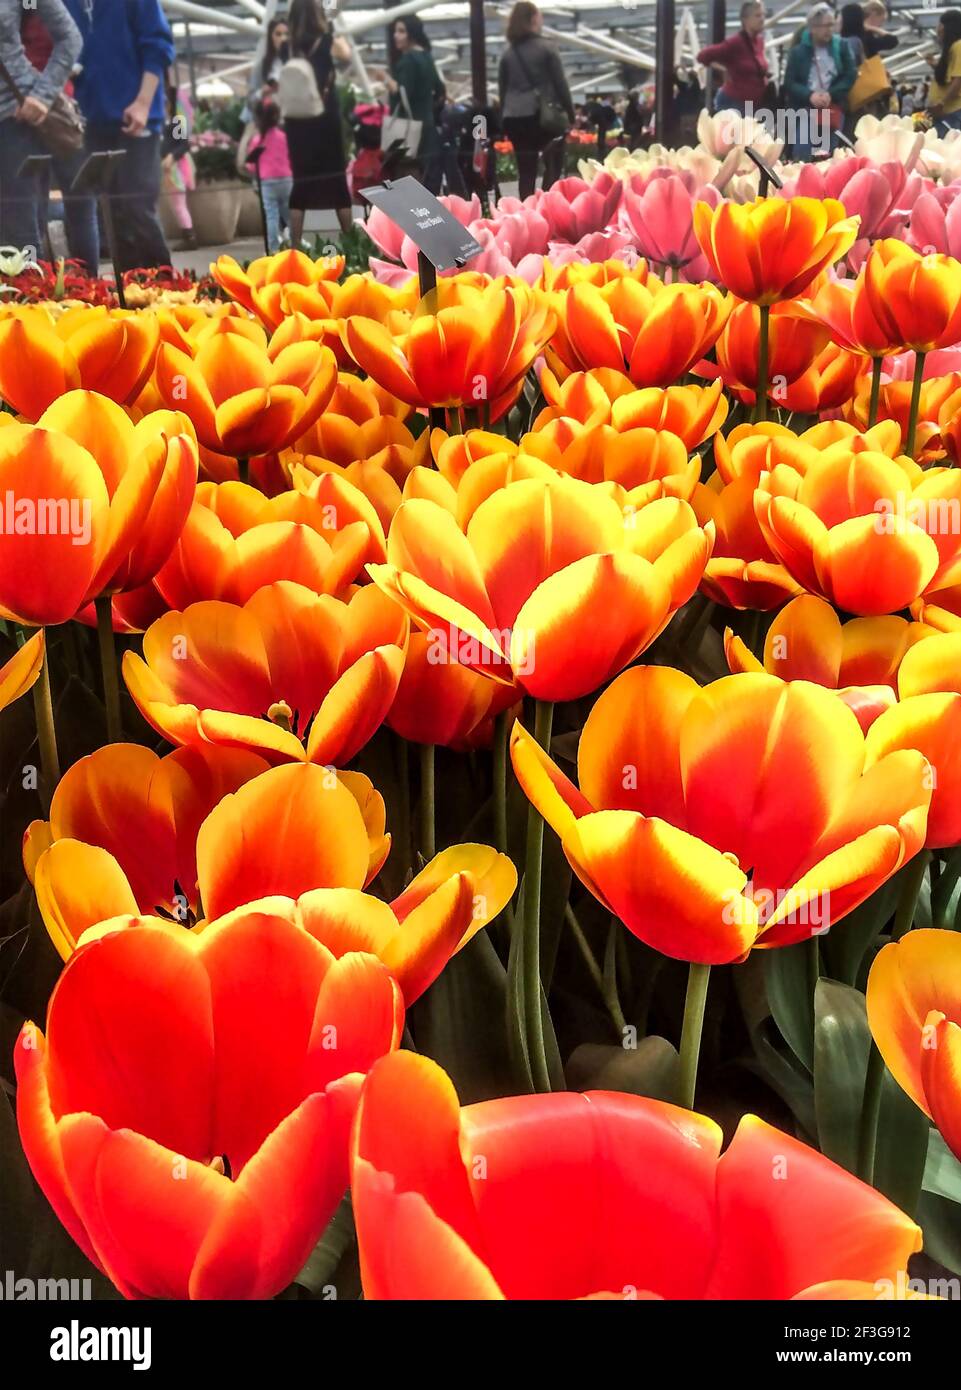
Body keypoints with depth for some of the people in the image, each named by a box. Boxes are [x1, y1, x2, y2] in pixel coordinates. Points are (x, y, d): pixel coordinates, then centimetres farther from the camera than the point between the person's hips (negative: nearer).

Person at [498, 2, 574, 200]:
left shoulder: (507, 53, 8)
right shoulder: (546, 48, -4)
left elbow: (502, 88, 10)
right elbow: (560, 83, -4)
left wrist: (505, 116, 16)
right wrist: (570, 113, 3)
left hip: (515, 118, 4)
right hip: (543, 114, -4)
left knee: (525, 171, 5)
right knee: (553, 166, 8)